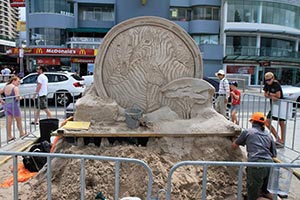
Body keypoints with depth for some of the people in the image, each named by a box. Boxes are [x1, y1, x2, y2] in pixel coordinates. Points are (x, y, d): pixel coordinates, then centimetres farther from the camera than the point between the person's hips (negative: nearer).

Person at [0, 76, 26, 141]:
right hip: (13, 105, -6)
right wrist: (20, 98, -3)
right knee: (19, 120, 13)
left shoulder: (5, 87, 10)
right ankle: (22, 133, 25)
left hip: (6, 105, 6)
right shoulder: (15, 88, -13)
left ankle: (9, 137, 15)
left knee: (9, 122, 11)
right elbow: (17, 97, -24)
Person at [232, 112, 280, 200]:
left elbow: (234, 146, 18)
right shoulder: (268, 135, 17)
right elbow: (274, 154, 19)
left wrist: (235, 140, 39)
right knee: (265, 191, 26)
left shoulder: (247, 132, 7)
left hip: (256, 165, -5)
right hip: (269, 165, 5)